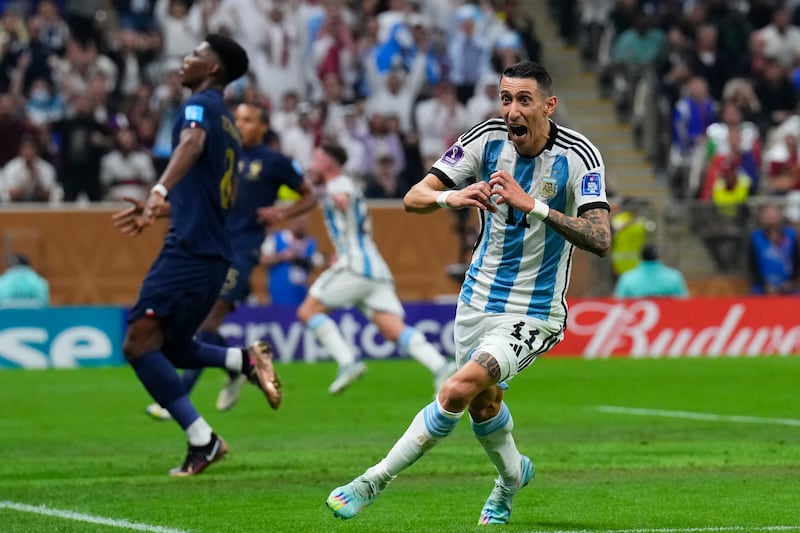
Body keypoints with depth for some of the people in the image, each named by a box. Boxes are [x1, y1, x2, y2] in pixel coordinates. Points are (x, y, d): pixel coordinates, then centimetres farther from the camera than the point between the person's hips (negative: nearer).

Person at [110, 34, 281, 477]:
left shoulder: (201, 105, -6)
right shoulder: (227, 123, 23)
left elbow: (192, 144, -30)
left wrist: (160, 190, -47)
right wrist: (157, 211, 41)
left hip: (189, 251, -10)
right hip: (214, 254, 10)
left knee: (139, 344, -12)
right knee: (170, 347, 18)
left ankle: (201, 440, -16)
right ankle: (247, 359, 2)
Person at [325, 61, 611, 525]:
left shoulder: (578, 155, -18)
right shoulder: (488, 138, -7)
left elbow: (601, 240, -29)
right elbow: (413, 198, -10)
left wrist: (532, 205, -37)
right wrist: (451, 197, -32)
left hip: (533, 313, -5)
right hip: (479, 296, 5)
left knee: (459, 389, -23)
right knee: (483, 401, 19)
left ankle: (375, 481, -13)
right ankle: (512, 476, 50)